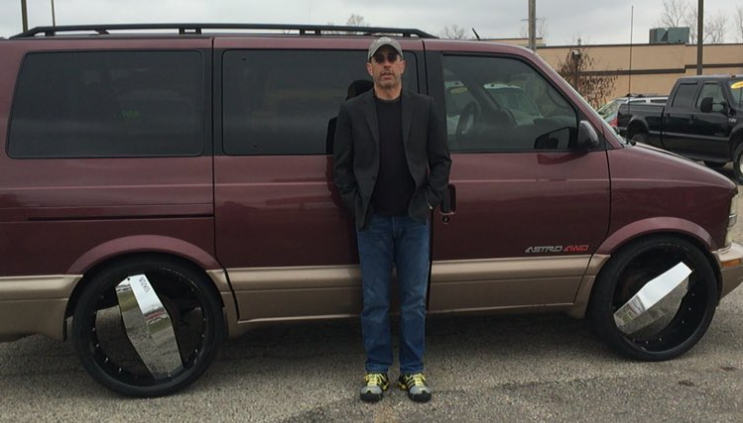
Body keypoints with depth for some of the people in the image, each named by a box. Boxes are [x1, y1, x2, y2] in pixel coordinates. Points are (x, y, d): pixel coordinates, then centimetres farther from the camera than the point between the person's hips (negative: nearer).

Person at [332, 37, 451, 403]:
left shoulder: (424, 108, 5)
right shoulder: (352, 111, 3)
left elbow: (441, 160, 6)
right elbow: (341, 165, 4)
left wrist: (429, 201, -2)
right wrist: (356, 206, -3)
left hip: (414, 220, 1)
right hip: (373, 222, 0)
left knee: (414, 300, 6)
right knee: (375, 301, 6)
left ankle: (412, 371, 19)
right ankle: (376, 370, 19)